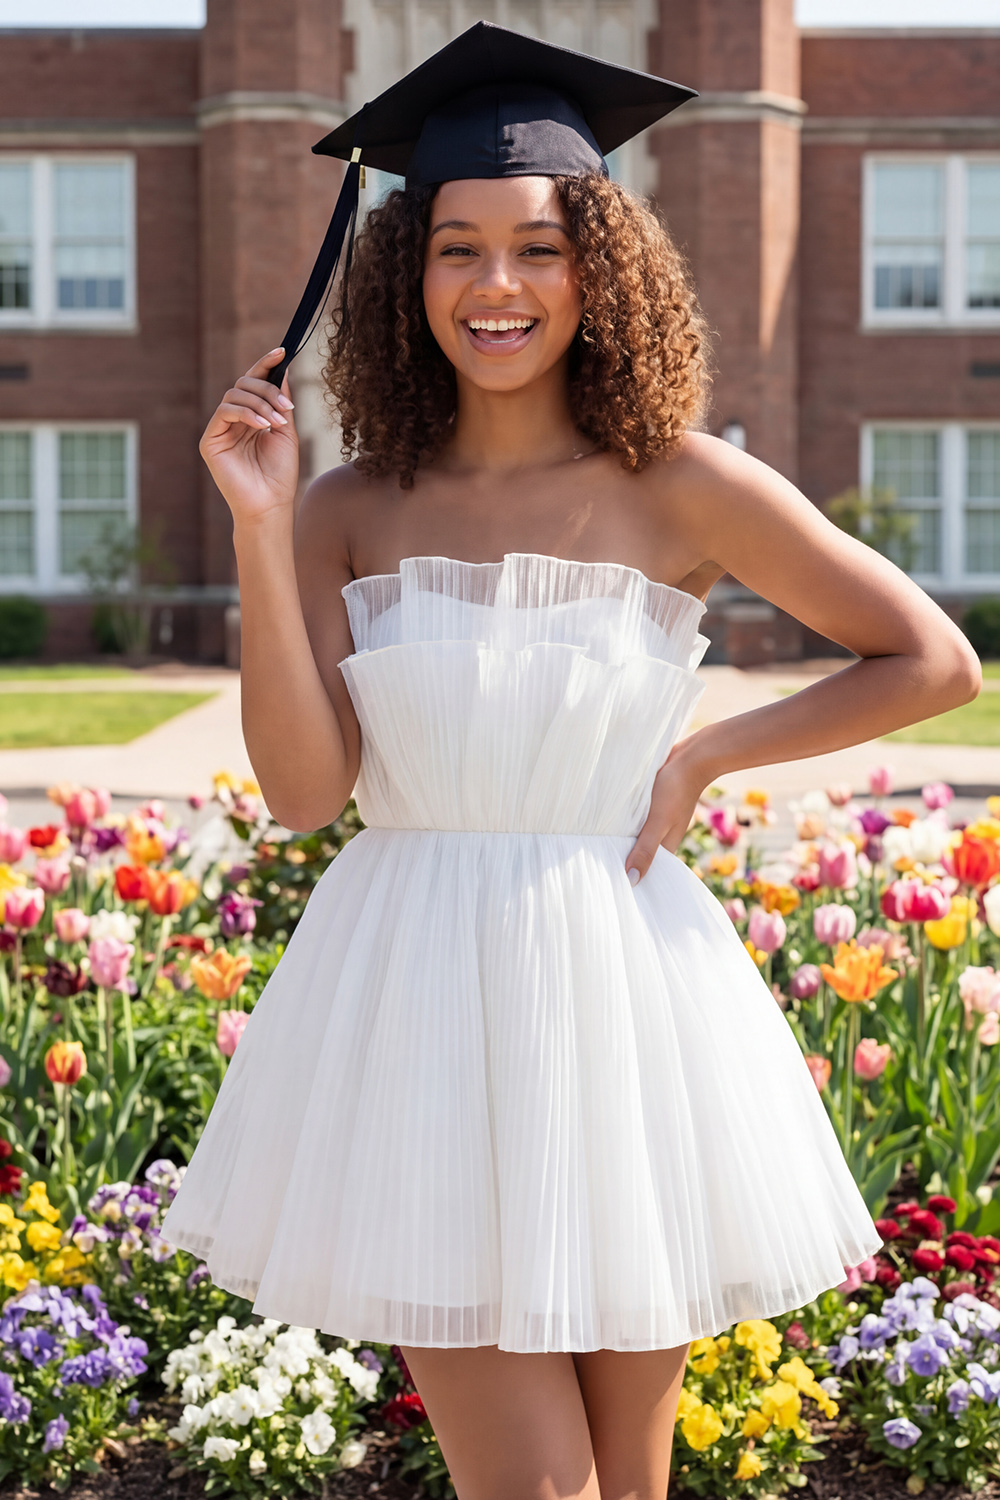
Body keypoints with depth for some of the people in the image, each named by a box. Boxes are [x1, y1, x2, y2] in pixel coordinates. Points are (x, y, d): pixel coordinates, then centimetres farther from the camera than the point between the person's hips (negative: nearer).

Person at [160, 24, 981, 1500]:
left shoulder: (681, 488, -3)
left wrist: (701, 758, -3)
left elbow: (935, 661, 2)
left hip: (620, 988, 0)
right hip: (418, 1004, 0)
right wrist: (259, 524, -13)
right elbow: (303, 786, -9)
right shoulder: (352, 511, 2)